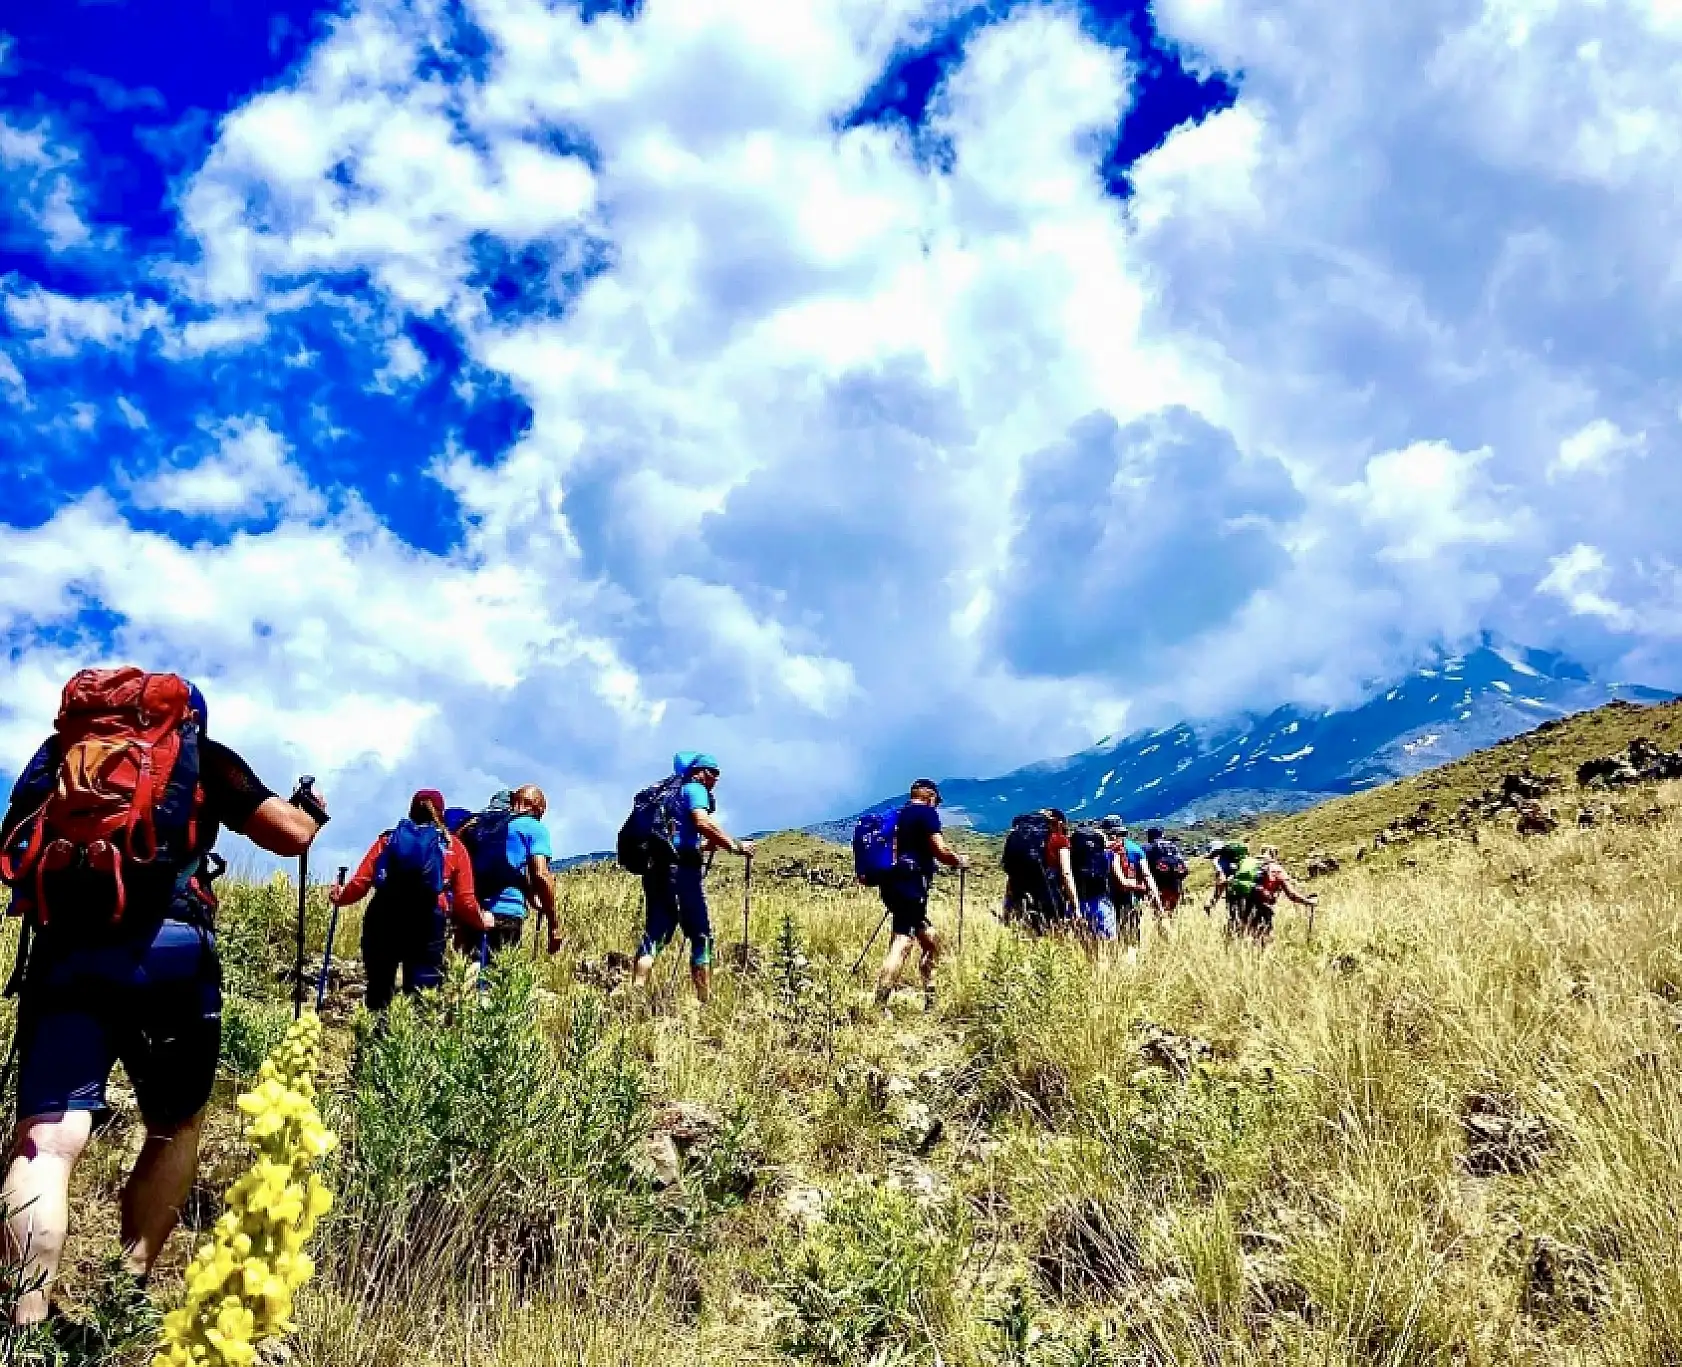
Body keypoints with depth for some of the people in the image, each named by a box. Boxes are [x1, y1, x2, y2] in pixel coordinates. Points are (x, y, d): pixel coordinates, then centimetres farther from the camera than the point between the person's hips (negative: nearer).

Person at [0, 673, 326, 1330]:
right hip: (167, 950, -2)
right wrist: (311, 807, 31)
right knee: (175, 1126, 16)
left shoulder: (62, 746, 25)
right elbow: (291, 835, 9)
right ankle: (126, 1293, 11)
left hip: (61, 948, 2)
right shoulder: (203, 754, 16)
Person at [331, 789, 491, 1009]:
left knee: (379, 991, 17)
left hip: (382, 920, 2)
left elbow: (360, 883, 5)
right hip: (429, 926, -2)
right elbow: (464, 899, 3)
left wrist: (340, 897, 25)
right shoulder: (453, 847, 11)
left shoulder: (388, 839, 15)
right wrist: (481, 920, 21)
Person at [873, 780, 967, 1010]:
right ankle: (879, 1004, -24)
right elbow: (940, 850, -9)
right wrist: (959, 861, 9)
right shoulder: (927, 812, -2)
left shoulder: (900, 814, 20)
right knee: (902, 942, -14)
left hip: (893, 885, 9)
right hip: (911, 887, -9)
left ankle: (930, 1002, 20)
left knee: (931, 942, 18)